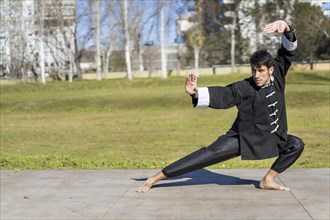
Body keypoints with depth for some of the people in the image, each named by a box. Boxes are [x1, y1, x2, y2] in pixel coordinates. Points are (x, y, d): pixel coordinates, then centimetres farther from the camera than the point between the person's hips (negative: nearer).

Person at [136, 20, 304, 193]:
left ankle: (268, 180, 3)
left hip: (270, 139, 5)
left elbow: (289, 50, -8)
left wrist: (286, 28, -27)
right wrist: (196, 93, -48)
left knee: (296, 145, -8)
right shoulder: (244, 88, -18)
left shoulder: (278, 76, -7)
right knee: (211, 153, -21)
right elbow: (219, 96, -28)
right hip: (243, 138, -5)